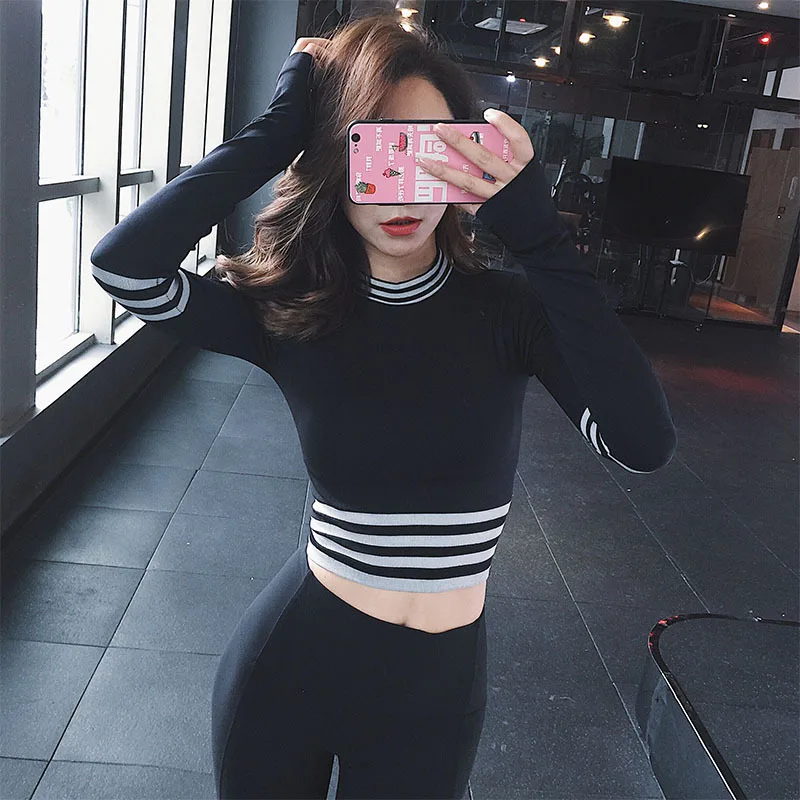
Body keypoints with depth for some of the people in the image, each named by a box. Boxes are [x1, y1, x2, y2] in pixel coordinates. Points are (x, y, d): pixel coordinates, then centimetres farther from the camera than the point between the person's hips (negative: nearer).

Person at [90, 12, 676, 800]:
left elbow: (642, 444, -28)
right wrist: (278, 127, -24)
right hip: (291, 656, 1)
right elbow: (122, 264, -27)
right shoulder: (290, 314, -11)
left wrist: (537, 231, -30)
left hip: (438, 683, 0)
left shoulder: (508, 308, -12)